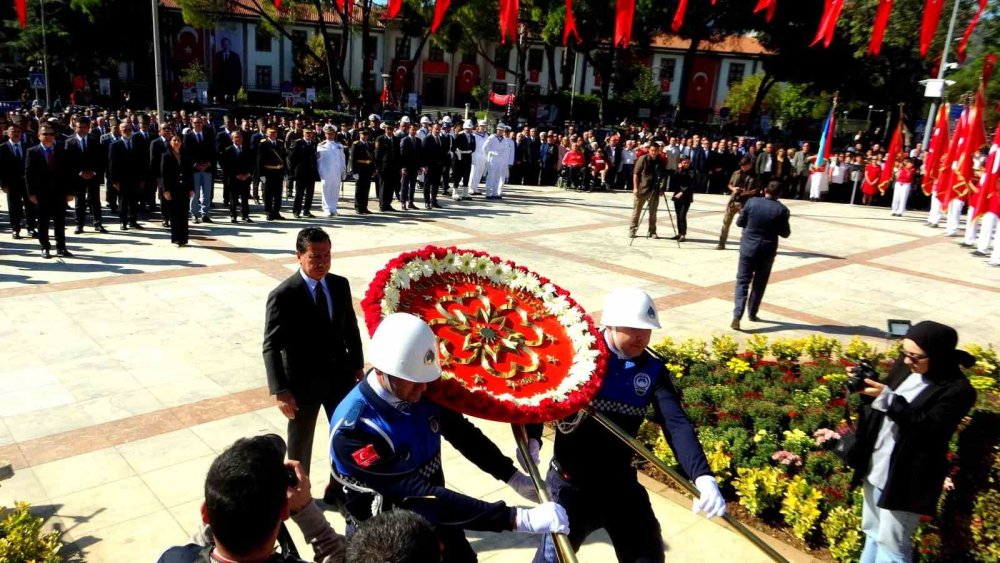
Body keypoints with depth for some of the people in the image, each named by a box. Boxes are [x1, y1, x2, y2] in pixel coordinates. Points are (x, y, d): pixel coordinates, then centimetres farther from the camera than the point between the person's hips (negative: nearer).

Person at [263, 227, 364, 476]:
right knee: (300, 444, 14)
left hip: (339, 376, 5)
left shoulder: (340, 285, -1)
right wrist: (280, 391, -22)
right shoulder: (283, 295, -17)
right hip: (303, 382, -4)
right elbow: (271, 346, -17)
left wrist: (357, 366, 10)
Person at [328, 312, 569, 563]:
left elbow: (462, 433, 3)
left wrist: (514, 477, -7)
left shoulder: (424, 394, -14)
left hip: (436, 521, 5)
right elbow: (417, 496, -35)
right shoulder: (353, 430, -32)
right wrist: (518, 518, -38)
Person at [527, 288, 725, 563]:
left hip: (620, 483, 4)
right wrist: (531, 438, -30)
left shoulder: (653, 371, -5)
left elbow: (676, 424, -15)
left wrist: (702, 476, -30)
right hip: (570, 482, -4)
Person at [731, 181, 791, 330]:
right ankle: (752, 314, 25)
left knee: (742, 281, 3)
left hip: (748, 247, 0)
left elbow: (739, 222, 3)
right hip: (767, 251, 0)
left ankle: (737, 316, -11)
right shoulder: (782, 209, -9)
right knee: (759, 284, 16)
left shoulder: (752, 202, -6)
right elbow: (785, 233, -3)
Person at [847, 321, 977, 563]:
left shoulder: (957, 390, -19)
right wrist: (866, 387, -9)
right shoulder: (905, 366, 1)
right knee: (873, 532, 22)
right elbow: (880, 406, 12)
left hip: (907, 478, -7)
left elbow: (928, 428, -27)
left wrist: (887, 398, -33)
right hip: (875, 467, 7)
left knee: (891, 542, 4)